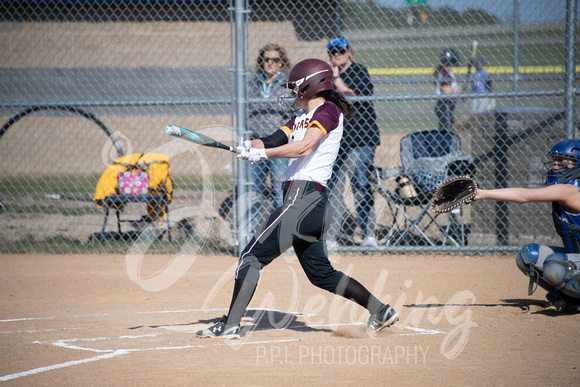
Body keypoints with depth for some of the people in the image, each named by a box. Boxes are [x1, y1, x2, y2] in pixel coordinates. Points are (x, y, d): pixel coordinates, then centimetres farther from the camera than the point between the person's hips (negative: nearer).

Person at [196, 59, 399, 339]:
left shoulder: (329, 111, -6)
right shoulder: (302, 118, 22)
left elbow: (303, 147, -21)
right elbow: (273, 141, 10)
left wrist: (262, 154, -21)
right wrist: (251, 146, -11)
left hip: (305, 197, -10)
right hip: (313, 202, 10)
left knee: (252, 256, -11)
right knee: (321, 273, 14)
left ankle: (230, 325, -13)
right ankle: (381, 311, 16)